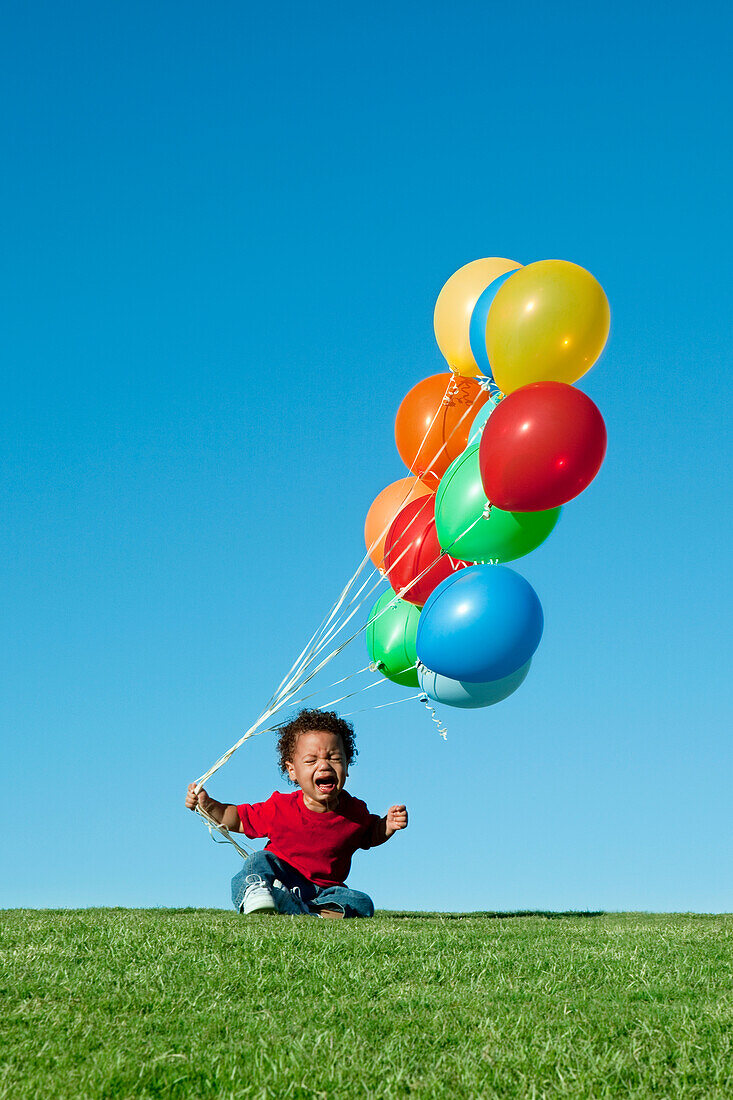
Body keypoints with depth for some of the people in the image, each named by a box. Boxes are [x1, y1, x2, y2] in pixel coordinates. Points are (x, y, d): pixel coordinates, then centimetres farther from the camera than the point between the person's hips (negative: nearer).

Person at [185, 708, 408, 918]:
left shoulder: (355, 812, -2)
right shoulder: (280, 808, -8)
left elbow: (371, 835, 19)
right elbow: (239, 819, 6)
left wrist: (389, 825, -2)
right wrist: (207, 805, -8)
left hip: (324, 890, 1)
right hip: (280, 877, -1)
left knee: (362, 904, -23)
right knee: (260, 861, -28)